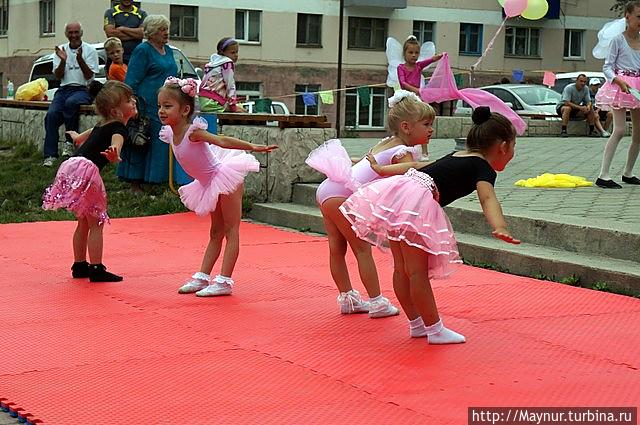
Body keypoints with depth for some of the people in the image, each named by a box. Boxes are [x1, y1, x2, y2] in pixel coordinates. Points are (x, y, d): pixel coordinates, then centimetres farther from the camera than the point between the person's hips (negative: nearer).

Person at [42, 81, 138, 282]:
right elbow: (116, 143, -31)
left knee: (83, 222, 19)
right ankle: (96, 269, -3)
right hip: (87, 170, -9)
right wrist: (114, 155, -54)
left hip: (72, 166, 9)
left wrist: (75, 135, 63)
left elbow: (79, 138, 38)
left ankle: (79, 266, 26)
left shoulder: (102, 125, 21)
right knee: (96, 223, -3)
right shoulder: (119, 128, -6)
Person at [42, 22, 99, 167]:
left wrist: (79, 59, -20)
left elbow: (89, 76, -6)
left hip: (82, 89, -4)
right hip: (64, 89, 4)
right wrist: (63, 60, -12)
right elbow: (58, 76, 6)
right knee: (51, 115, -21)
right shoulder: (61, 50, 13)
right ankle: (50, 155, -18)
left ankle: (70, 140, -25)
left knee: (71, 102, -38)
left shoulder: (89, 50, 2)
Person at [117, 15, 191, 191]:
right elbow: (132, 81, -11)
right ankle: (135, 184, 0)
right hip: (148, 106, -8)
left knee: (163, 146, 5)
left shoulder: (168, 51, 17)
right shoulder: (143, 51, -7)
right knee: (142, 144, -4)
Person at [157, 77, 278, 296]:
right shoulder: (171, 134, -3)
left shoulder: (193, 131, -25)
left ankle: (224, 281, -7)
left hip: (225, 177, -9)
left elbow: (222, 141, -36)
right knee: (215, 233, 16)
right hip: (210, 184, 9)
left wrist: (253, 147, -43)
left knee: (230, 231, -4)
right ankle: (202, 277, 20)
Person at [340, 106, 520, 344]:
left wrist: (381, 169, 38)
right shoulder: (484, 168, 2)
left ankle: (417, 324, 25)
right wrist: (500, 228, -34)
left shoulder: (456, 156, 26)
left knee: (402, 269, 13)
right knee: (417, 272, -3)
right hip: (417, 201, -9)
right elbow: (487, 198, -18)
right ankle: (435, 330, 4)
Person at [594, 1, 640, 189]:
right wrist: (619, 80, -24)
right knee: (619, 130, -17)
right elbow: (607, 67, -7)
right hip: (621, 87, -6)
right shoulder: (618, 40, -4)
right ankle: (603, 175, -18)